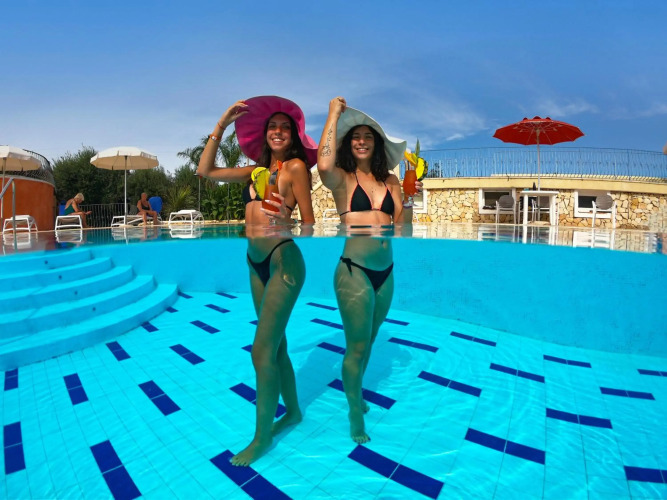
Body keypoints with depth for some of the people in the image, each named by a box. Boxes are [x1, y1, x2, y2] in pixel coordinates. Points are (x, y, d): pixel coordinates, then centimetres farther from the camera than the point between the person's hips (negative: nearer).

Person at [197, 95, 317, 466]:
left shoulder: (296, 166, -2)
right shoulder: (257, 170, 16)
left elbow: (310, 224, -4)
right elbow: (206, 171, 15)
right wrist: (221, 124, 12)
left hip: (283, 262, -7)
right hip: (257, 264, 7)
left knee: (263, 349, -5)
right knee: (276, 344, 16)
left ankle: (262, 437, 14)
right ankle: (292, 411, 35)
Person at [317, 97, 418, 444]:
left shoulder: (390, 180, 10)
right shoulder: (342, 178, -4)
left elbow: (402, 225, 9)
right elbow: (324, 165, -28)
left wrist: (411, 199, -10)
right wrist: (334, 113, -16)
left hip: (385, 272, 5)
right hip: (354, 271, -5)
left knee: (369, 341, 22)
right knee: (357, 347, 5)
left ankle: (355, 392, 48)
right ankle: (355, 415, 29)